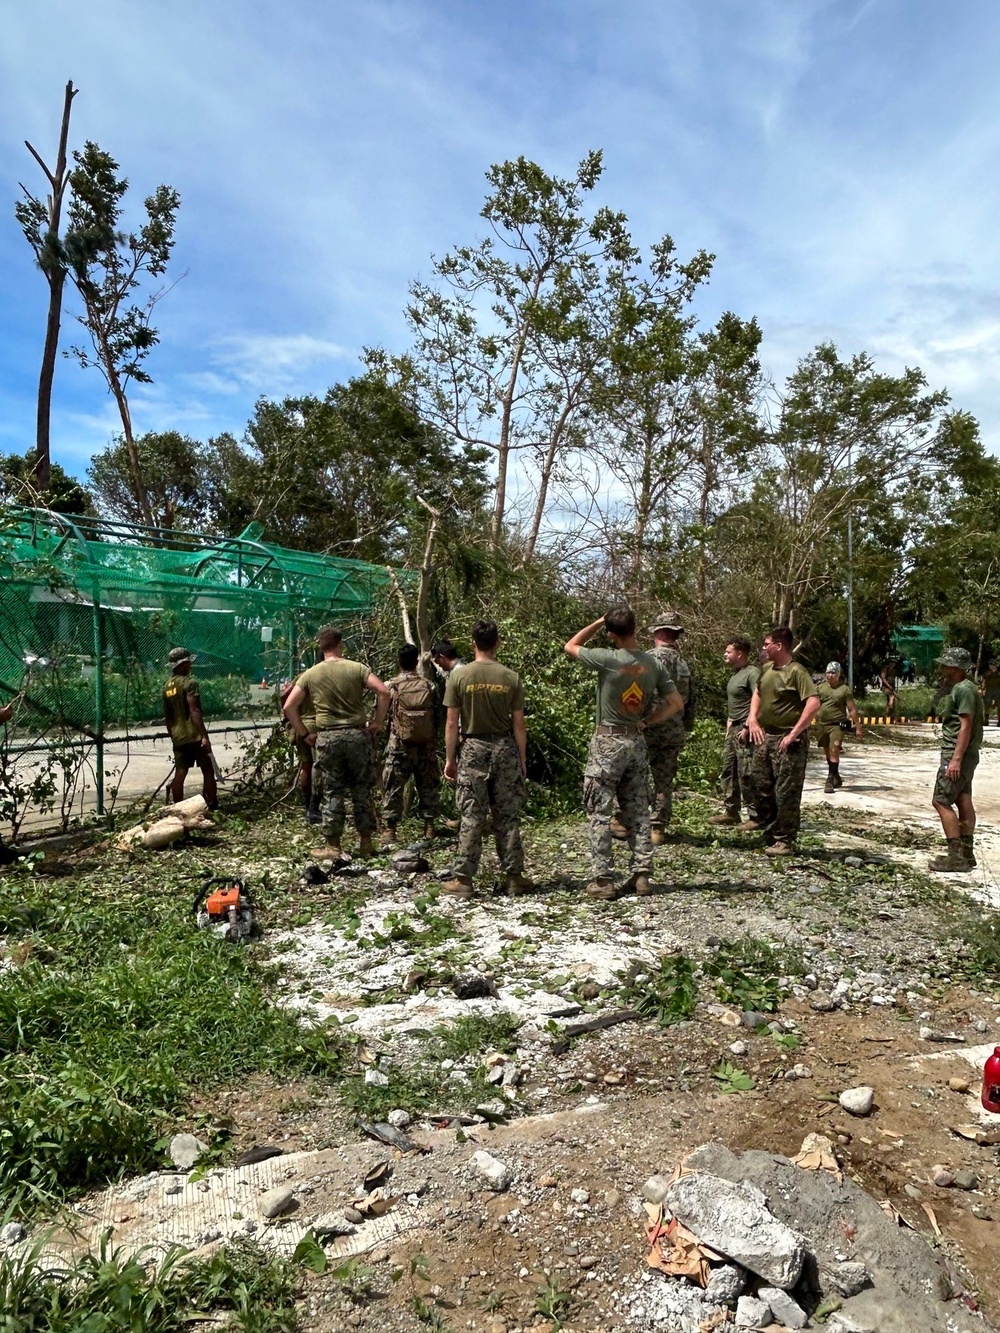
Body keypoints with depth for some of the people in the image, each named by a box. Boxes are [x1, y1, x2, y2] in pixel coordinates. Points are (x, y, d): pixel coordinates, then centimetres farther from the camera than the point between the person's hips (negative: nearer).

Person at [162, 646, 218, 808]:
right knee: (208, 771, 3)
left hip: (178, 737, 7)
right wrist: (204, 736, -22)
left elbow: (167, 716, 16)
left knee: (180, 773, 6)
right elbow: (194, 711, -20)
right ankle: (212, 807, 6)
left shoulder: (168, 686, 12)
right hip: (194, 735, -7)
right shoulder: (189, 682, -12)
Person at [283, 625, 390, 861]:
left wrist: (304, 734, 7)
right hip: (357, 734, 0)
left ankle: (333, 847, 10)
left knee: (332, 793, 7)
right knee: (361, 790, 11)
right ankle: (366, 842, 17)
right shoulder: (357, 668, -1)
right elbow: (383, 692, -11)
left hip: (327, 738, 0)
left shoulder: (310, 674, 3)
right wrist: (377, 722, -2)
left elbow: (289, 707, 1)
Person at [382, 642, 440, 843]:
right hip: (426, 745, 2)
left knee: (393, 787, 5)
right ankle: (429, 826, 17)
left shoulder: (390, 686, -6)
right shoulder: (428, 686, -1)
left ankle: (390, 829, 5)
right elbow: (437, 716, 3)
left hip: (399, 746, -2)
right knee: (428, 786, 12)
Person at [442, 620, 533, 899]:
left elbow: (452, 723, -5)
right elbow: (519, 724, 0)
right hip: (505, 749, 1)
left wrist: (450, 759, 3)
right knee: (507, 816, 8)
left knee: (471, 817, 4)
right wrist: (522, 759, 9)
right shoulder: (511, 678, -2)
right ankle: (514, 877, 14)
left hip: (473, 749, -1)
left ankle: (463, 879, 7)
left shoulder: (458, 675, -5)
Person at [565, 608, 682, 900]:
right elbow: (676, 703, 5)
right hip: (637, 742, 5)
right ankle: (641, 874, 13)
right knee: (638, 811, 11)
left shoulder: (608, 659, -15)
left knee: (599, 812, 0)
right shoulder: (653, 663, 0)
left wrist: (598, 622, 4)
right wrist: (646, 721, 7)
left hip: (607, 742, -5)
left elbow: (571, 646, 1)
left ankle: (603, 879, 0)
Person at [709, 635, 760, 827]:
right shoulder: (735, 673, 16)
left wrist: (747, 728, -22)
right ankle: (731, 812, 22)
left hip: (745, 731, -10)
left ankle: (756, 816, 0)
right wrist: (729, 722, 17)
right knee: (728, 770, 13)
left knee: (746, 774, -8)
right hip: (733, 729, 10)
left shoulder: (752, 672, -14)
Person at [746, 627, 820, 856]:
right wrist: (753, 719, 9)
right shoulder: (767, 669, 10)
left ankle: (785, 842, 6)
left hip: (787, 742, -9)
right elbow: (757, 693, 25)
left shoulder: (796, 671, -14)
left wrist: (794, 734, -22)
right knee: (763, 790, 14)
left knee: (786, 794, -3)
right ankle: (769, 838, 26)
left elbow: (813, 704, -23)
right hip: (764, 737, 9)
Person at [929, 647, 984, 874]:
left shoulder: (964, 689, -16)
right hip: (963, 755, 11)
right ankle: (966, 854, 18)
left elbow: (966, 726, -21)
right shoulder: (957, 688, 16)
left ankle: (956, 857, -8)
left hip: (957, 755, -11)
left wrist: (956, 759, -24)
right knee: (963, 801, 12)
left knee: (941, 801, -10)